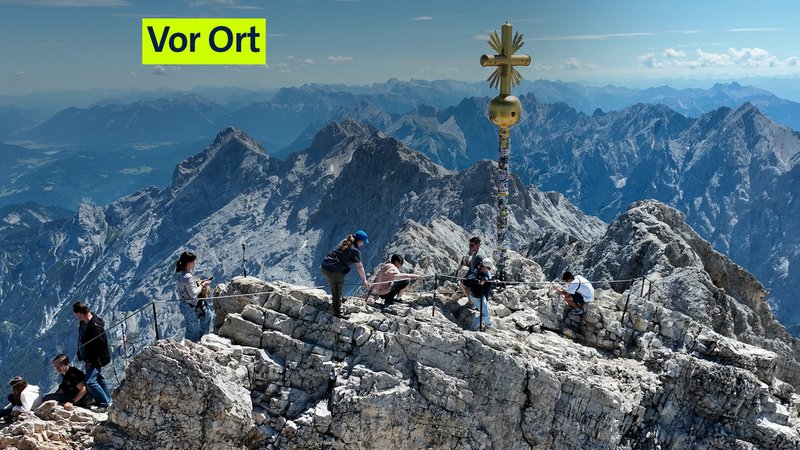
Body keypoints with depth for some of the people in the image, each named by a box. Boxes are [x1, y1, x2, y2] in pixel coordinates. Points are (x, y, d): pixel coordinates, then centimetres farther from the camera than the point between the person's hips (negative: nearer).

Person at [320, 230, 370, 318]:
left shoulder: (344, 242, 10)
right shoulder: (355, 250, -12)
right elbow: (359, 267, -8)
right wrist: (364, 280, 0)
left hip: (324, 268, 7)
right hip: (335, 273, -7)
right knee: (338, 293, 11)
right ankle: (337, 314, 24)